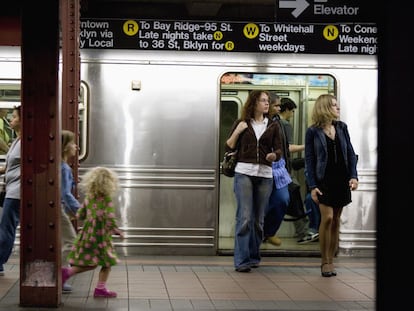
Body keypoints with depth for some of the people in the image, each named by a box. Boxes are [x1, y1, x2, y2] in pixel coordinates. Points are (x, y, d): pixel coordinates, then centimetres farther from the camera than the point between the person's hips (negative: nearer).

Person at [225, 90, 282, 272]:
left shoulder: (273, 126, 12)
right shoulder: (241, 124, 8)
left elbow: (279, 150, 8)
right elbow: (228, 148, 6)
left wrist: (274, 155, -14)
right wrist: (237, 131, -7)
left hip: (265, 175, 3)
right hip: (244, 172, -2)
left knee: (258, 219, 6)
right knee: (244, 217, -10)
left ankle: (254, 256, 18)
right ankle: (241, 260, -9)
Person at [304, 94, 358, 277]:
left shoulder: (342, 127, 8)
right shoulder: (313, 132, -3)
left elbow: (350, 153, 9)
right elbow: (309, 160, -3)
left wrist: (353, 176, -3)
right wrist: (312, 186, -10)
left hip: (342, 180, 4)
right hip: (324, 180, -4)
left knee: (336, 220, 5)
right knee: (327, 218, -13)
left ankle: (330, 260, 13)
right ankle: (324, 261, -1)